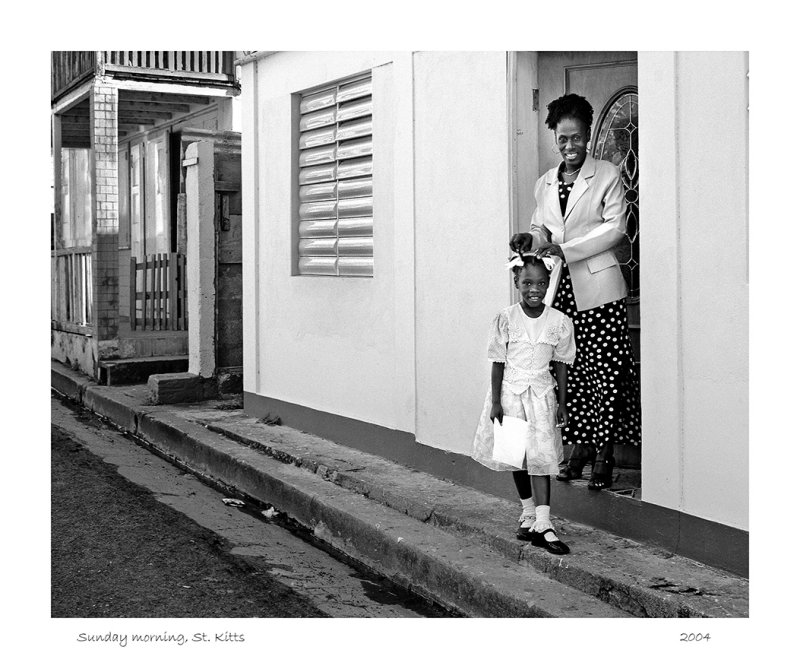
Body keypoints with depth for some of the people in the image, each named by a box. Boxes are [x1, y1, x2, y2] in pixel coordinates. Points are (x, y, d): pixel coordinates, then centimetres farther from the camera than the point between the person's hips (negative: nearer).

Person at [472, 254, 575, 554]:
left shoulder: (559, 322, -3)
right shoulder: (505, 320, -8)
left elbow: (561, 364, 5)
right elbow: (498, 362, -3)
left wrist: (562, 403, 6)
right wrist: (496, 402, -5)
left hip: (541, 394, 0)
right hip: (510, 392, 0)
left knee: (540, 456, -7)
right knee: (518, 457, 10)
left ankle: (542, 524, -6)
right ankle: (528, 513, 27)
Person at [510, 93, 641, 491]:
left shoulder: (607, 175, 0)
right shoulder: (544, 184, 15)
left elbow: (615, 227, -7)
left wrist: (563, 249, -14)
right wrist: (532, 239, -3)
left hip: (597, 286, -4)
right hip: (559, 287, 4)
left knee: (605, 371, -4)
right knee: (570, 371, 4)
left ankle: (604, 455, 3)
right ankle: (580, 447, 14)